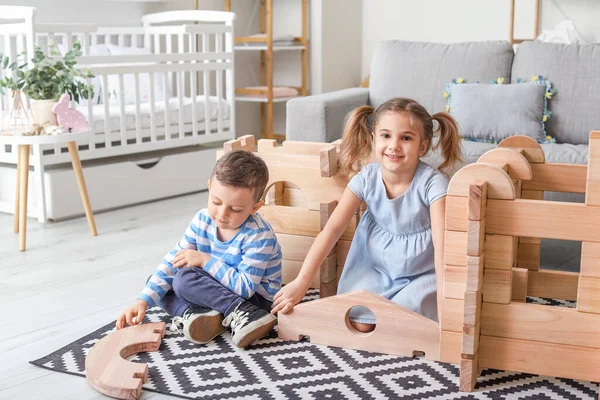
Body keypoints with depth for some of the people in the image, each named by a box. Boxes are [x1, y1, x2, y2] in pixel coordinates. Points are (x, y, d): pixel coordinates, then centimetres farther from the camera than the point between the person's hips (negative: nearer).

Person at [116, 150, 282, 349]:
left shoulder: (258, 235, -27)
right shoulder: (203, 220, -8)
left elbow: (245, 288, -29)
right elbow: (173, 262, -8)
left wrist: (205, 260, -25)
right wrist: (143, 301, -17)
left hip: (254, 298, -8)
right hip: (217, 288, 8)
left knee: (185, 278, -25)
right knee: (157, 282, -1)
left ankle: (242, 315, -30)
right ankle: (196, 314, -24)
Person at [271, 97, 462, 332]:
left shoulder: (432, 183, -24)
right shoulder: (366, 178, -14)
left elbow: (442, 242, -31)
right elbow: (333, 228, -15)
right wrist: (301, 282, -20)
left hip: (421, 273, -3)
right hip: (374, 267, 3)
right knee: (360, 325, -10)